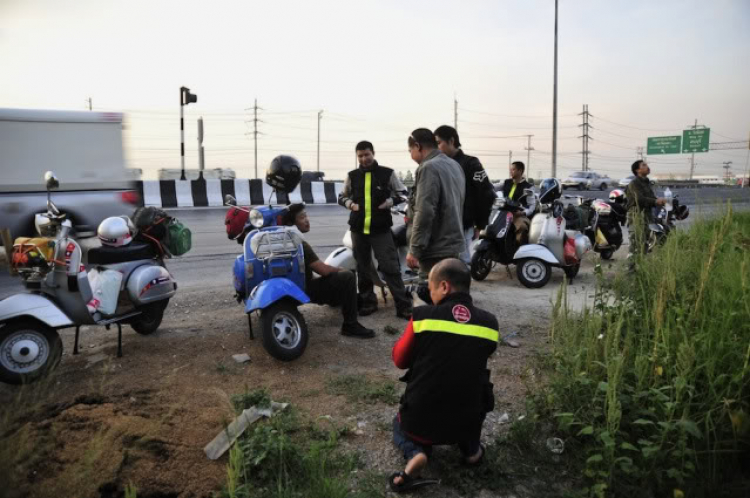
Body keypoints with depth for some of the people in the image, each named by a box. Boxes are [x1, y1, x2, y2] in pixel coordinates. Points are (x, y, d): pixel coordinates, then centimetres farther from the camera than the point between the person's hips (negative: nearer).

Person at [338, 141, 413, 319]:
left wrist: (390, 201, -12)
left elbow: (403, 193, 7)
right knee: (363, 268, 11)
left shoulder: (387, 173, 0)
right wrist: (350, 203, -5)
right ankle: (368, 302, 25)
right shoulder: (352, 176, 7)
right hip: (358, 228, 3)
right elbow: (342, 196, 17)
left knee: (391, 267, -7)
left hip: (381, 229, -3)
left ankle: (404, 306, -2)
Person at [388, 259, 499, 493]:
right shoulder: (489, 323, -5)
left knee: (400, 425, 32)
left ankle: (415, 453, 0)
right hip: (467, 422, 3)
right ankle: (471, 449, 17)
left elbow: (399, 360, 2)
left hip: (420, 420, -3)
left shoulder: (422, 316, -14)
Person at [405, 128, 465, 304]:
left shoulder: (429, 168, -15)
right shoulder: (454, 165, 15)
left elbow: (424, 213, -23)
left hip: (436, 247, -10)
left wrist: (414, 249, -20)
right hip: (453, 242, 10)